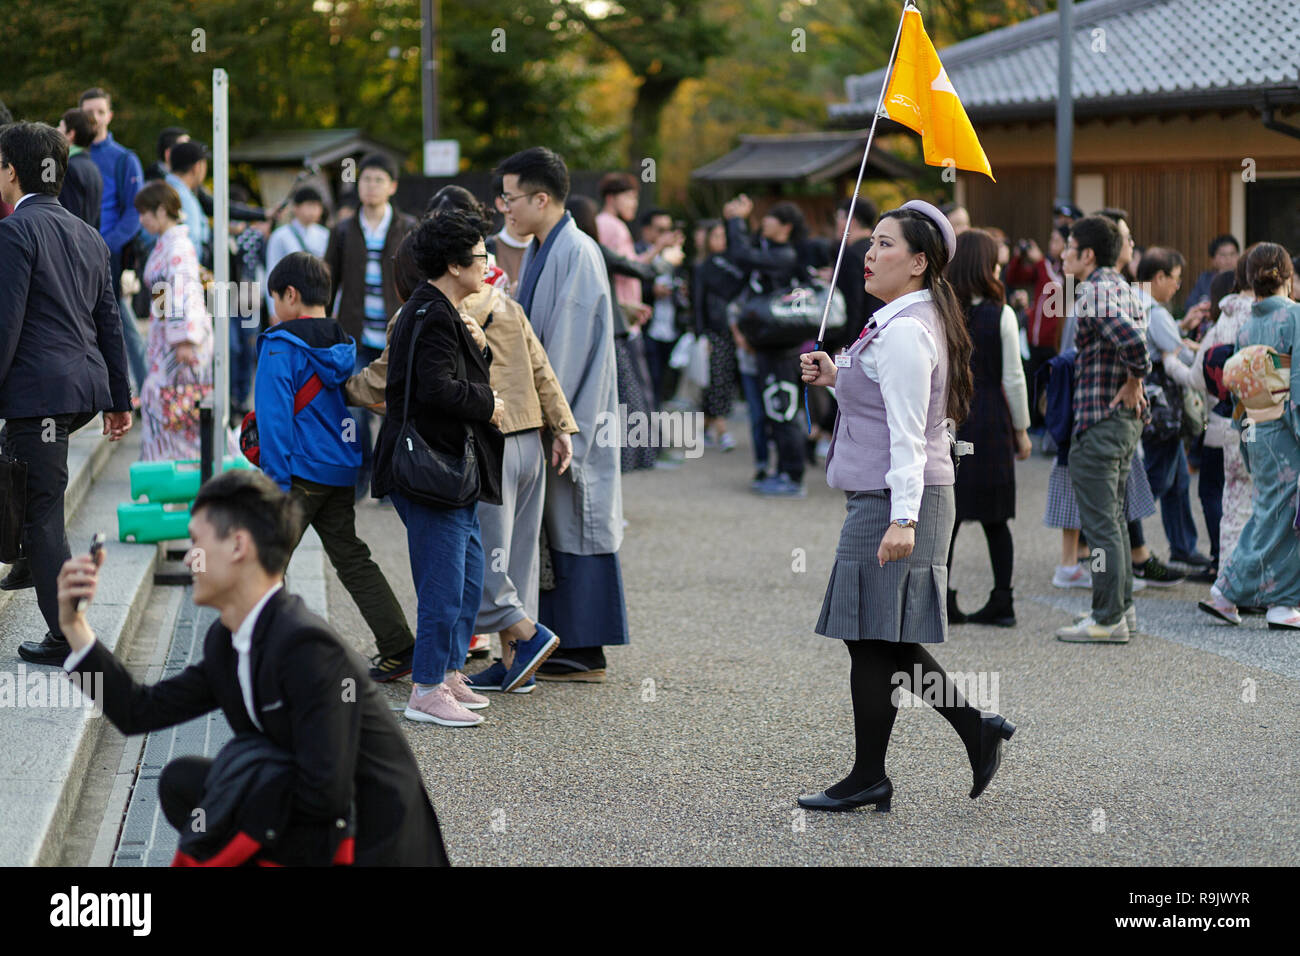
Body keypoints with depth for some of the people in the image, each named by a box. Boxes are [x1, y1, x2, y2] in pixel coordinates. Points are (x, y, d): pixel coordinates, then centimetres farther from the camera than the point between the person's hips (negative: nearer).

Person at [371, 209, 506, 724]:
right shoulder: (432, 319, -17)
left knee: (469, 571, 16)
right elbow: (436, 388, -28)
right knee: (444, 581, -8)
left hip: (453, 468, 11)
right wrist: (487, 406, -14)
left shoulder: (439, 313, 17)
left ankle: (448, 673, 26)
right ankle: (426, 692, -2)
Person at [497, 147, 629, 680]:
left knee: (575, 530, -4)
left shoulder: (577, 253, -15)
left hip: (572, 416, -9)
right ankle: (560, 643, 17)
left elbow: (570, 344, -18)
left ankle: (584, 656, 2)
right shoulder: (538, 251, 13)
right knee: (551, 530, 11)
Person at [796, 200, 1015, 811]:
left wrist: (902, 516, -25)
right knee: (885, 642, 13)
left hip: (891, 502, -11)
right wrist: (837, 378, 15)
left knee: (874, 640, -2)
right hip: (887, 502, 11)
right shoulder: (912, 321, 16)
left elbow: (908, 433, -21)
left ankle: (868, 779, 5)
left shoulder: (905, 331, -16)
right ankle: (978, 732, 16)